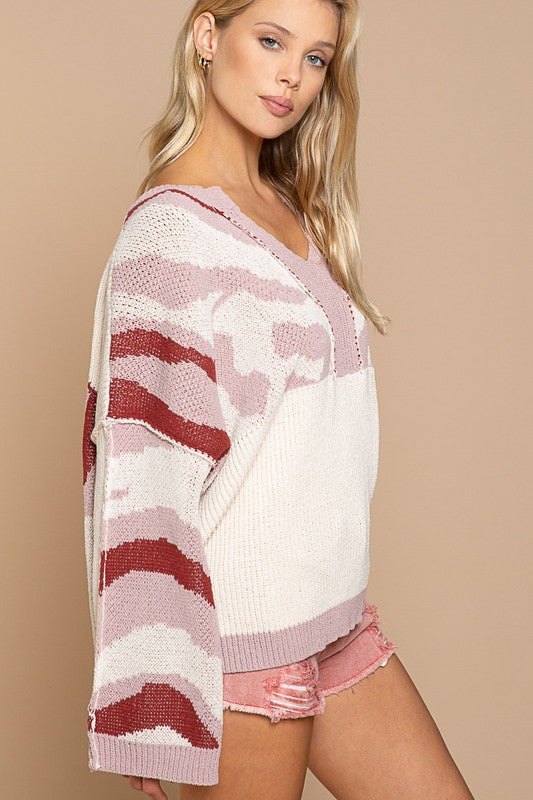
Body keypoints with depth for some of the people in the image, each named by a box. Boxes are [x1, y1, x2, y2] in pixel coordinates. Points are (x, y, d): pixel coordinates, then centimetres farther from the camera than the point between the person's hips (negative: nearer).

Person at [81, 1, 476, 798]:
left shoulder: (293, 209, 10)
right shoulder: (169, 230, -15)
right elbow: (142, 472, -20)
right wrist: (150, 707, -21)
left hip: (334, 615, 8)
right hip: (239, 640, -8)